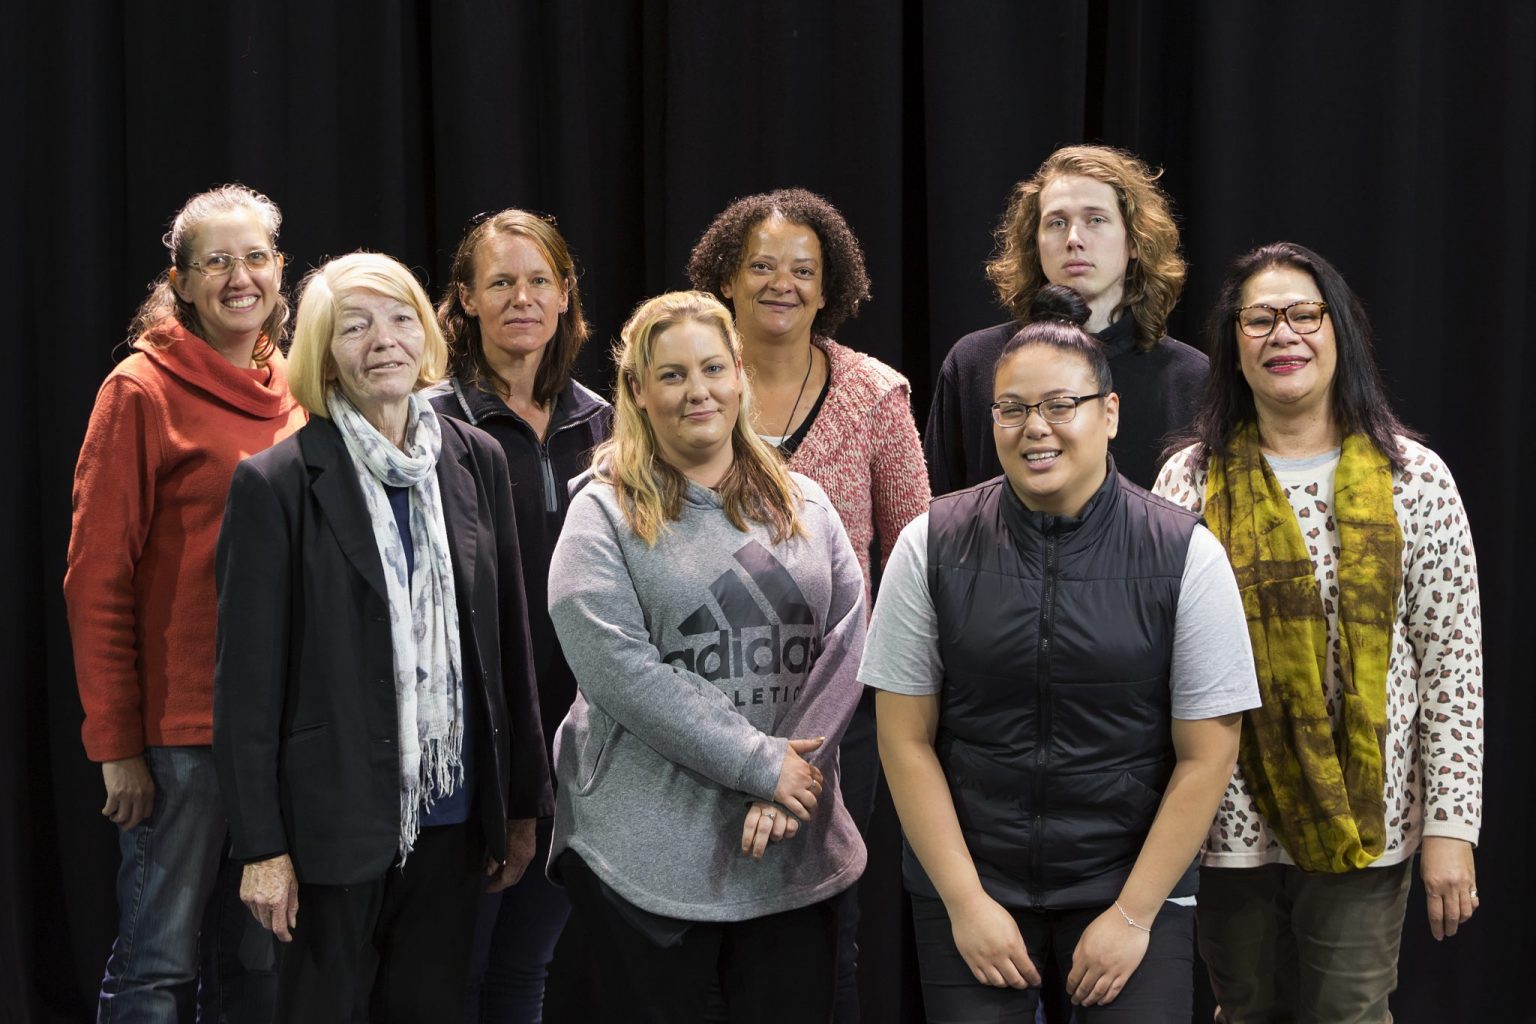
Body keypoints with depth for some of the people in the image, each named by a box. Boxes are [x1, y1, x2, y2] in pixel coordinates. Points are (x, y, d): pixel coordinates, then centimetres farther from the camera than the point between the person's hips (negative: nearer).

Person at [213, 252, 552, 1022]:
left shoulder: (475, 461, 5)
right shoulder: (276, 485, -8)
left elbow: (509, 642, 8)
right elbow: (247, 678, -8)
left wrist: (523, 802, 9)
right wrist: (261, 847, -10)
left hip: (452, 815, 4)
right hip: (335, 816, -4)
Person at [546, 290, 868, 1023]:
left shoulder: (802, 505, 12)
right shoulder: (603, 518, -2)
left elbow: (848, 644, 4)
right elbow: (618, 668, -13)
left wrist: (793, 775, -11)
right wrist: (761, 763, -15)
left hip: (794, 851, 3)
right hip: (652, 853, -3)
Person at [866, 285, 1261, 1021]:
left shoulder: (1185, 555, -6)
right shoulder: (931, 546, -3)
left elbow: (1206, 754, -4)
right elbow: (906, 738, -1)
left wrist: (1133, 916, -7)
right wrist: (966, 902, -5)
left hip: (1134, 880, -1)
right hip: (967, 884, 1)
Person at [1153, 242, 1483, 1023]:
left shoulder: (1413, 479, -1)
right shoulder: (1191, 480, 1)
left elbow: (1453, 662, -1)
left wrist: (1451, 825, -5)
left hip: (1365, 823, -1)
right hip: (1230, 824, 1)